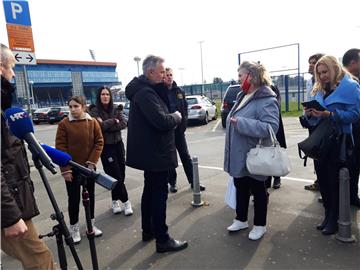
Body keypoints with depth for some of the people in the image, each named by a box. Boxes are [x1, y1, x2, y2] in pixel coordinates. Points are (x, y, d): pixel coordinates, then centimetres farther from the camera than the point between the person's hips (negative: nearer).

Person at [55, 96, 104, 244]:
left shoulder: (93, 122, -3)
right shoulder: (64, 124, -9)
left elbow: (99, 142, -2)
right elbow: (60, 147, -9)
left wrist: (92, 162, -10)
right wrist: (65, 169, -13)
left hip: (89, 166, 3)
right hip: (71, 168, -2)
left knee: (90, 195, 13)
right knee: (74, 198, 6)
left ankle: (91, 223, 29)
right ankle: (74, 227, 21)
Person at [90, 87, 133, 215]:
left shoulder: (116, 110, 7)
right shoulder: (95, 111, -3)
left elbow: (124, 123, -8)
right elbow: (100, 126, -19)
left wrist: (107, 125, -15)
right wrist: (114, 121, -8)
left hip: (118, 144, 4)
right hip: (106, 147, -4)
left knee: (121, 174, 7)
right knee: (116, 175, -2)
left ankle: (115, 200, 24)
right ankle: (126, 201, 10)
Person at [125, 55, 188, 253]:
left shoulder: (145, 89, 12)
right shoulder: (145, 93, -22)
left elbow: (162, 108, 11)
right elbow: (162, 121, -30)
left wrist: (166, 91, 0)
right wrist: (176, 117, -11)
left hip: (150, 151, 11)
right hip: (155, 152, -11)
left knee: (150, 190, 19)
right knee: (159, 194, -2)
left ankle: (148, 230, 33)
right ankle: (162, 240, 11)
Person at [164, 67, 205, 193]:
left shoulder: (180, 91, 5)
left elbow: (185, 108, 8)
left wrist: (183, 124, -2)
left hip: (179, 129, 3)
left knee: (185, 155, 8)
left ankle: (193, 181, 16)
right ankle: (172, 182, 22)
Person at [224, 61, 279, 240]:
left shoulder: (266, 100, -20)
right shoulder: (242, 96, 9)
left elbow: (271, 127, -31)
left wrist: (241, 123, -31)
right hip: (239, 156, 9)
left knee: (257, 191, 10)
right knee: (240, 188, 20)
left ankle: (260, 225, 30)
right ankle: (241, 219, 39)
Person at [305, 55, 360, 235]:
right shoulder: (319, 90, 13)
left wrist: (330, 114, -26)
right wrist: (310, 113, -6)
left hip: (339, 139, -6)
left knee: (334, 180, 2)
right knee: (322, 177, 10)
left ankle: (334, 219, 17)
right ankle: (328, 214, 26)